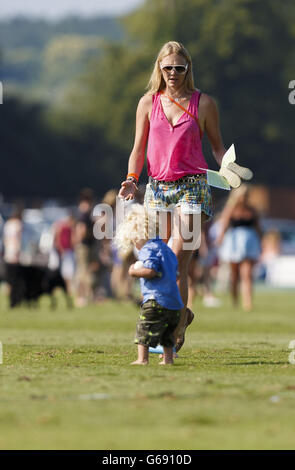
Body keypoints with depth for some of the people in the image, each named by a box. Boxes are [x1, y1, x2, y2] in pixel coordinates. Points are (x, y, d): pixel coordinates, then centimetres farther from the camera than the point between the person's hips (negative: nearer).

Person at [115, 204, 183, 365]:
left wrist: (134, 271, -9)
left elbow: (150, 271, -24)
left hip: (156, 300, -9)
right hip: (174, 303, 9)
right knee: (167, 334, 17)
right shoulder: (166, 249, 21)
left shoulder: (148, 249, -9)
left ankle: (142, 358, -11)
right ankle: (168, 358, 16)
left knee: (144, 330, -6)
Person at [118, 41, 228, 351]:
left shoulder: (203, 103, 2)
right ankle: (182, 314, 26)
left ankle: (175, 334, -9)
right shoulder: (148, 102, 8)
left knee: (177, 262, -13)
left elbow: (217, 146, 10)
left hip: (192, 187, -3)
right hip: (157, 186, 3)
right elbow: (139, 148, 11)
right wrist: (131, 180, -4)